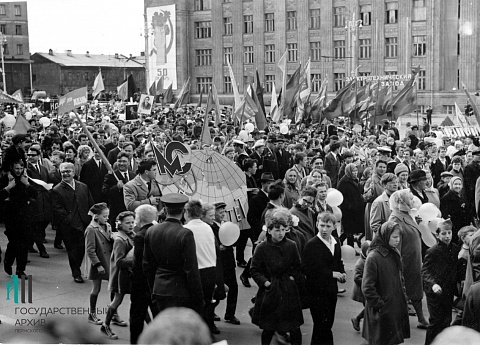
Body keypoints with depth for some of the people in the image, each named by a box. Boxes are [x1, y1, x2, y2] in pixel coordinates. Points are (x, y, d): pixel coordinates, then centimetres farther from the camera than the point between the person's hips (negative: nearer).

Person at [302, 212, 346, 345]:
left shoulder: (335, 243, 8)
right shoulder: (311, 244, -16)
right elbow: (307, 269, -20)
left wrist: (342, 273, -1)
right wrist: (332, 274, -20)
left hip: (331, 289, 7)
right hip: (317, 291, -7)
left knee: (328, 323, 15)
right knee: (322, 324, -6)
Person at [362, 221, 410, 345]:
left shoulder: (395, 254, 7)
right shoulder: (373, 257, -17)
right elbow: (367, 288, -18)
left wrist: (403, 296, 12)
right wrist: (380, 305, -16)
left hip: (397, 308, 7)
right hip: (383, 312, -7)